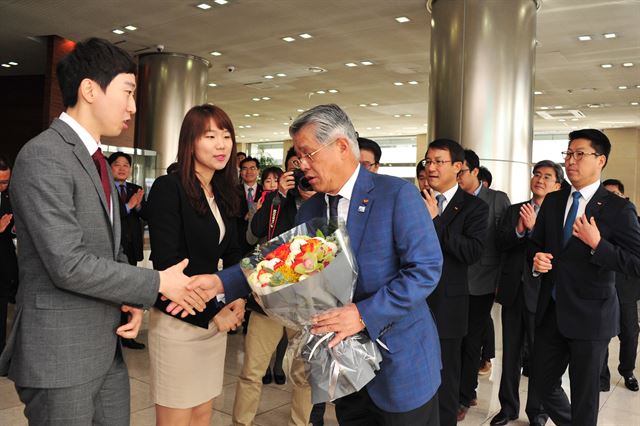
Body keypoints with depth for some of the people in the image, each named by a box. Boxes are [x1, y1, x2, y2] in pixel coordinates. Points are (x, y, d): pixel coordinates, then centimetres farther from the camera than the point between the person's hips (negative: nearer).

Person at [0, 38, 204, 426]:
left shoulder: (98, 160, 13)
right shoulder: (43, 156, -16)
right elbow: (69, 265, -23)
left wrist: (134, 300, 0)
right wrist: (156, 284, -14)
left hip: (108, 347, 8)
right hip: (60, 354, -8)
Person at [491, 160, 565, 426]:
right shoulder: (514, 211, 9)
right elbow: (500, 242, -4)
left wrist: (534, 227, -28)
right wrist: (519, 229, -21)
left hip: (540, 293, -4)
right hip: (513, 291, 4)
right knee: (510, 352, 15)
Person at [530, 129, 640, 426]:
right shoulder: (552, 201, 6)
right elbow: (536, 243, 15)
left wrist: (597, 245, -23)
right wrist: (537, 260, -6)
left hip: (590, 316, -5)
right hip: (551, 311, 5)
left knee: (584, 395, 10)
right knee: (542, 381, 17)